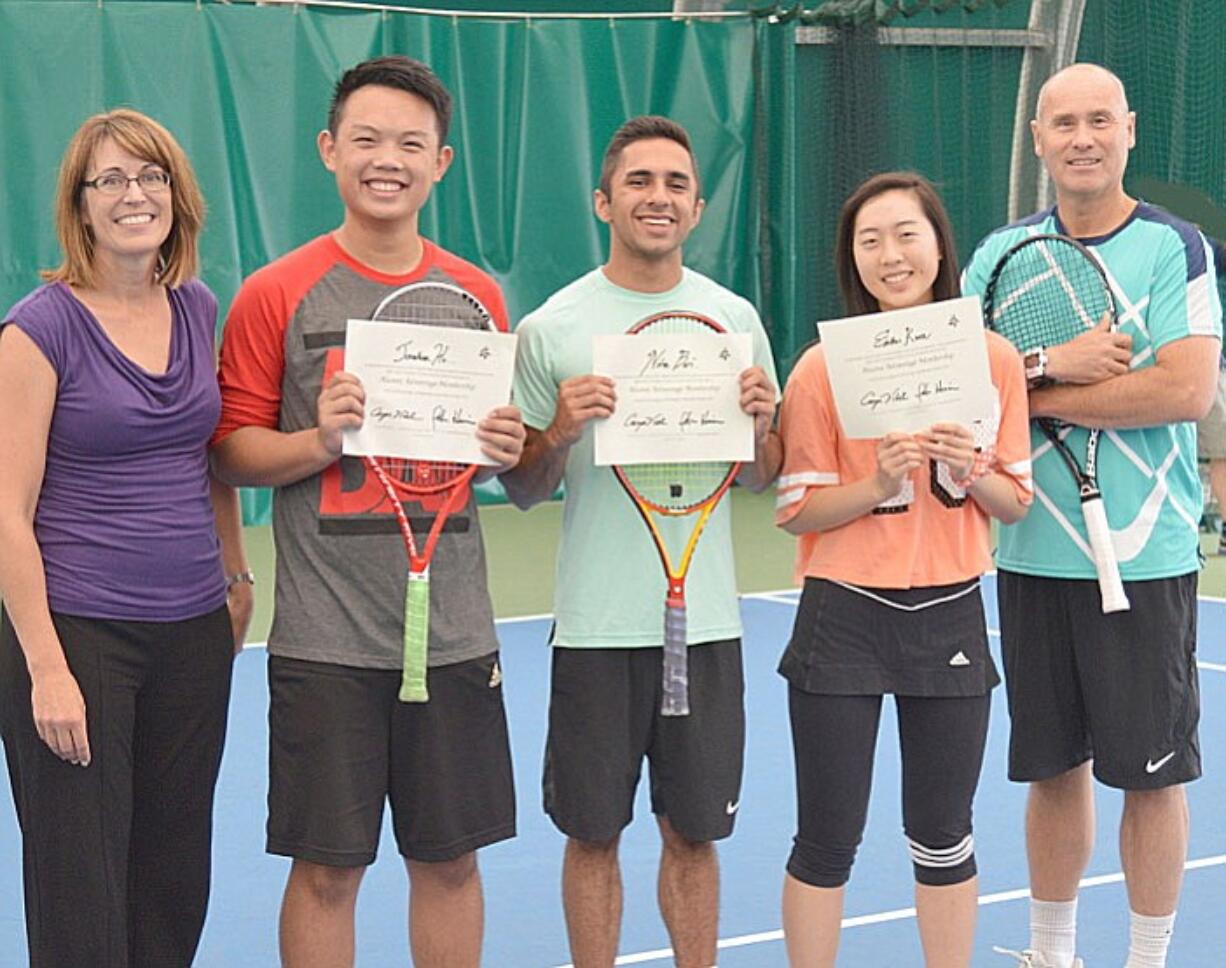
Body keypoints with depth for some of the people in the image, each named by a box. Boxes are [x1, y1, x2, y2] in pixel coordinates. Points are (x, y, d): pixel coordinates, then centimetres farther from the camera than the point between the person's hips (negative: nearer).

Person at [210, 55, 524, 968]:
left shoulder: (477, 296, 8)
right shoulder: (277, 294, -3)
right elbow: (232, 449, -2)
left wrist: (506, 448, -5)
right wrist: (320, 441, -19)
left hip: (454, 632, 3)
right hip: (326, 640, -3)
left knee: (451, 858, 11)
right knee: (327, 867, 3)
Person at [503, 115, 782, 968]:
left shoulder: (736, 319, 6)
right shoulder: (551, 330, -2)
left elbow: (762, 479, 11)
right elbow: (524, 491, 2)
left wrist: (760, 427, -10)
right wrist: (560, 432, -17)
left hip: (706, 618, 2)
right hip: (597, 625, -2)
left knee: (694, 834, 10)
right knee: (594, 834, 6)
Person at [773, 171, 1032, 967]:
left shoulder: (996, 360, 0)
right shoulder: (823, 368, -7)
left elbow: (1015, 504, 5)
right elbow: (799, 509, -6)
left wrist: (973, 471, -15)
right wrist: (879, 481, -22)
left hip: (951, 616, 2)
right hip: (845, 619, -2)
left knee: (943, 836, 12)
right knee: (828, 841, 4)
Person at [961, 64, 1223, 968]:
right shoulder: (1002, 251, 7)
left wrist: (1036, 393, -13)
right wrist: (1051, 361, -19)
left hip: (1145, 556, -4)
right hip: (1032, 553, 4)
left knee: (1152, 773, 4)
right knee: (1054, 764, 14)